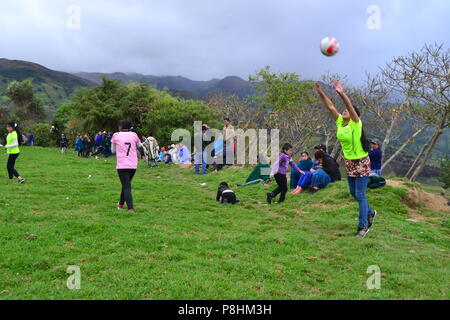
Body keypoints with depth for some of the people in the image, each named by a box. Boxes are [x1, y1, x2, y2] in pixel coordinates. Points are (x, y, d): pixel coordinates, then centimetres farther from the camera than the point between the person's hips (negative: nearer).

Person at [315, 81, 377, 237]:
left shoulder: (356, 124, -17)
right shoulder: (340, 122, 0)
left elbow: (351, 107, -33)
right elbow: (331, 107, -2)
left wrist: (342, 93, -46)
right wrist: (321, 93, -9)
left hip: (361, 163, -7)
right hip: (349, 162, 7)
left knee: (360, 195, -3)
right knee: (353, 193, 18)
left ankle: (363, 226, 9)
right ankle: (370, 213, 41)